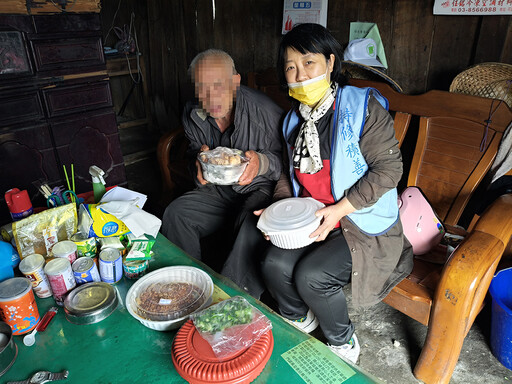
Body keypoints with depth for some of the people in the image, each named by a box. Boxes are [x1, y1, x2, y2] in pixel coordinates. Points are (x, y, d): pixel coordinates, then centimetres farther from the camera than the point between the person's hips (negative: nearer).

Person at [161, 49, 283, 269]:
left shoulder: (265, 112, -20)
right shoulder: (192, 114, -4)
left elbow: (283, 158, -8)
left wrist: (261, 162, -30)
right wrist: (199, 163, -13)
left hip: (259, 189, -4)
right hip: (217, 191, 5)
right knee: (175, 215, -16)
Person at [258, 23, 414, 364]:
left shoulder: (363, 106, -13)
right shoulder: (294, 120, 9)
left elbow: (389, 167, -16)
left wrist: (338, 210, -22)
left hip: (363, 223, -5)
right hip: (310, 218, 6)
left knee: (311, 276, -22)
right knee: (274, 264, -14)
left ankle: (343, 342, 11)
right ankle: (299, 319, 20)